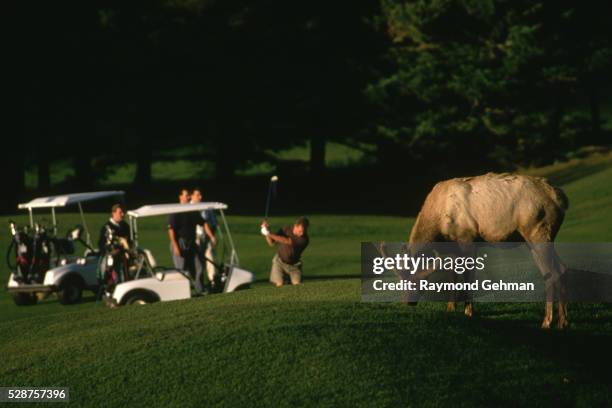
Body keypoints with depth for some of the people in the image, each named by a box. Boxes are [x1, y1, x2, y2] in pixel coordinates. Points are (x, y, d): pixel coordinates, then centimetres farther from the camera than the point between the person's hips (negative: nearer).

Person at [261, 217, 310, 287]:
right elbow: (271, 243, -8)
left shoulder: (304, 239, -25)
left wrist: (269, 234, -38)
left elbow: (287, 241, -36)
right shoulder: (286, 230, -14)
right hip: (280, 261, 0)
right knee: (279, 284, -15)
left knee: (297, 284, -15)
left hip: (294, 265, 0)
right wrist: (266, 232, -26)